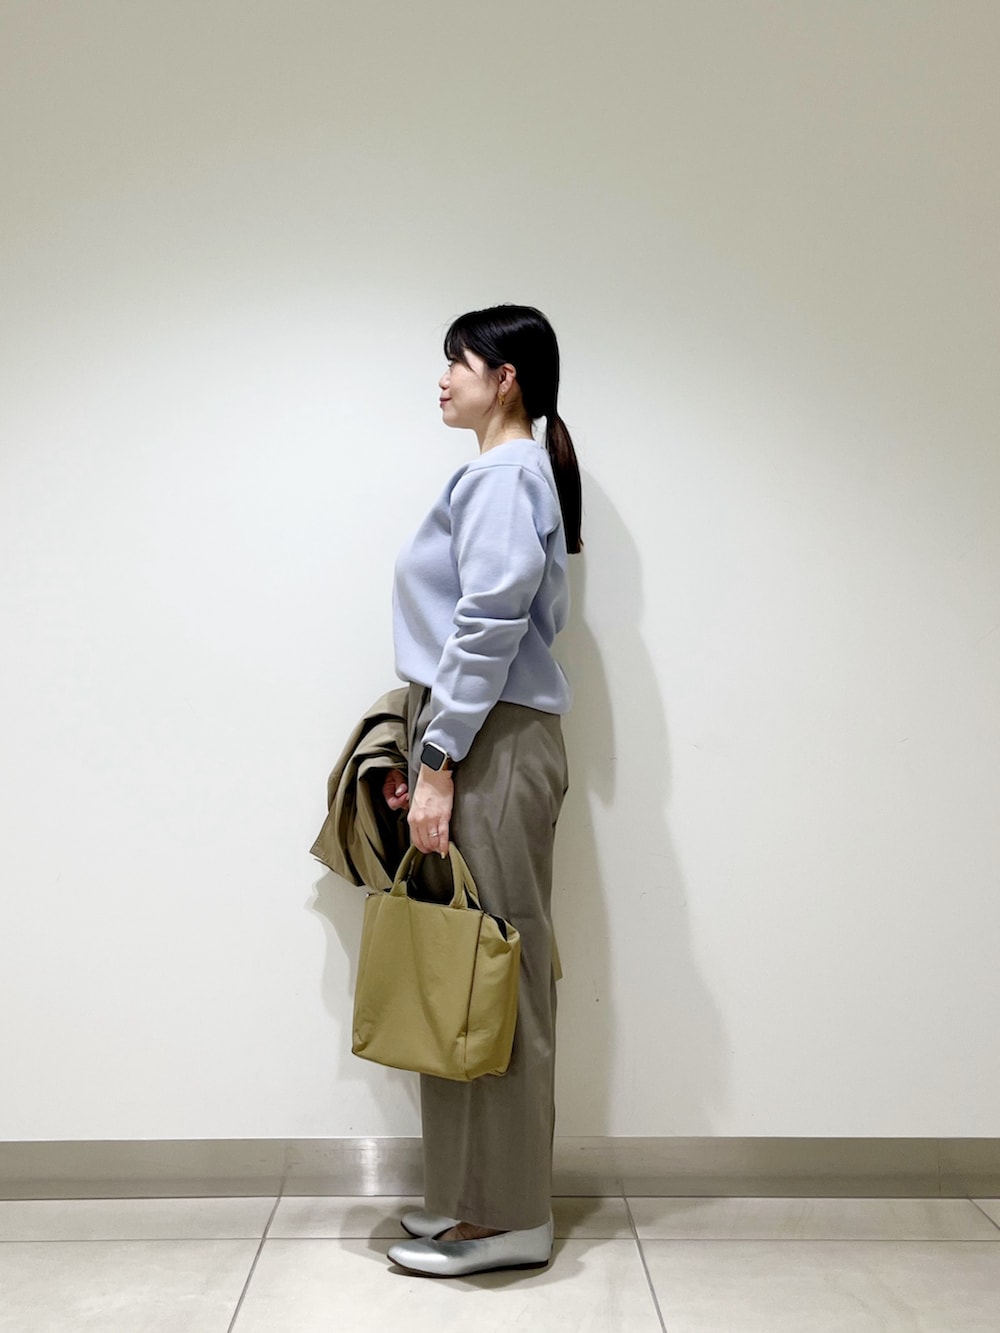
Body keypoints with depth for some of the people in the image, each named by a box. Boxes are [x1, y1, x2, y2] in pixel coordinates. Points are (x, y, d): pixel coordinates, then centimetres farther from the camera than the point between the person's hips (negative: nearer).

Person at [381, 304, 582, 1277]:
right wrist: (433, 752, 19)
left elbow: (489, 631, -18)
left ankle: (507, 1220, 11)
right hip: (476, 742, 10)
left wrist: (438, 763, -17)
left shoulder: (504, 475, -10)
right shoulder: (505, 473, 19)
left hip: (490, 749, -10)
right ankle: (471, 1196, 25)